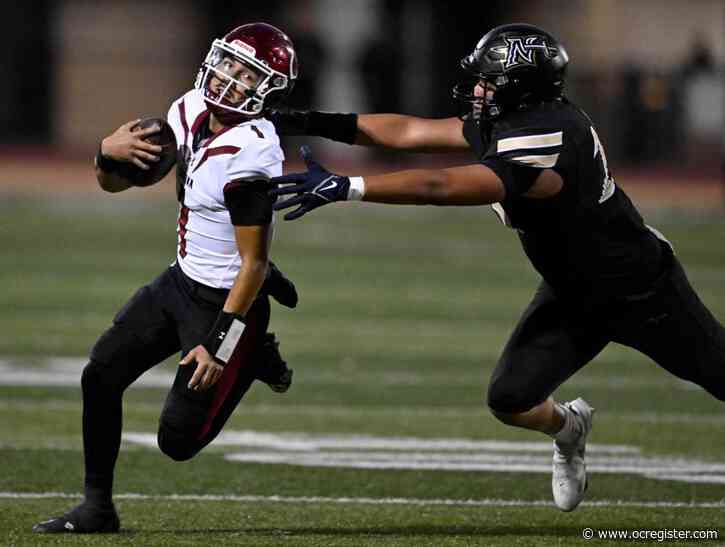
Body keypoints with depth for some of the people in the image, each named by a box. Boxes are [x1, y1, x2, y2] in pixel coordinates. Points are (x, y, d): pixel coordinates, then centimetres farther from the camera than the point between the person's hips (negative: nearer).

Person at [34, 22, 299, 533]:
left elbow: (254, 263, -23)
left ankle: (254, 359, 20)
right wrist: (108, 154, -15)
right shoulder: (190, 113, -1)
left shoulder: (249, 151, -27)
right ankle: (97, 506, 13)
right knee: (101, 377, 1)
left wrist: (221, 342, -23)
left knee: (178, 441, -3)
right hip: (181, 281, 8)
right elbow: (114, 182, 9)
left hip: (226, 300, -8)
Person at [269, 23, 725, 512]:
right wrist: (320, 124, -10)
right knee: (510, 400, -4)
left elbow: (441, 187, -42)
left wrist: (345, 188, -45)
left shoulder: (545, 144, -36)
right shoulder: (505, 123, -7)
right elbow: (409, 132, -2)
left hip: (641, 289, -8)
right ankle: (569, 428, 29)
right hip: (572, 293, 8)